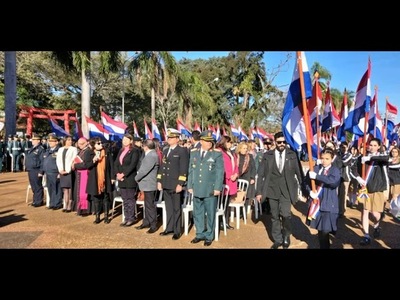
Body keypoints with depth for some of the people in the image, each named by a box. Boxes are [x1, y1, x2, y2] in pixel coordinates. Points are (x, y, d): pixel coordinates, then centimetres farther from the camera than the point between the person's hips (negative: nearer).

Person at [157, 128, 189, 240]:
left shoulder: (182, 151, -7)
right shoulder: (165, 150, 15)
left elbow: (184, 169, -12)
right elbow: (162, 166, 17)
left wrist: (180, 184, -17)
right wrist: (159, 181, 11)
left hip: (176, 185, -6)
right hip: (166, 185, 6)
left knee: (177, 209, 4)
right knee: (168, 208, 15)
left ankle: (177, 231, 15)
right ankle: (169, 228, 27)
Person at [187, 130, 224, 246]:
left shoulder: (217, 153, -3)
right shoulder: (193, 153, 9)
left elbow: (220, 172, -6)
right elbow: (191, 170, 11)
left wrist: (217, 188, -12)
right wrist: (190, 186, 7)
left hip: (210, 190, -4)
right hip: (197, 189, 4)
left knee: (210, 214, 5)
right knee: (197, 213, 12)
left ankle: (209, 236, 20)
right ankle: (200, 234, 27)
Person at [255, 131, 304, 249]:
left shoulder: (292, 155, -1)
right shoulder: (267, 155, 0)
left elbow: (299, 172, 2)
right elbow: (261, 174, 1)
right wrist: (259, 191, -2)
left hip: (286, 190, -1)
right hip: (272, 190, 2)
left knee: (286, 215, -13)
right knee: (275, 216, 10)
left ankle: (286, 237, 15)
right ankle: (277, 239, 28)